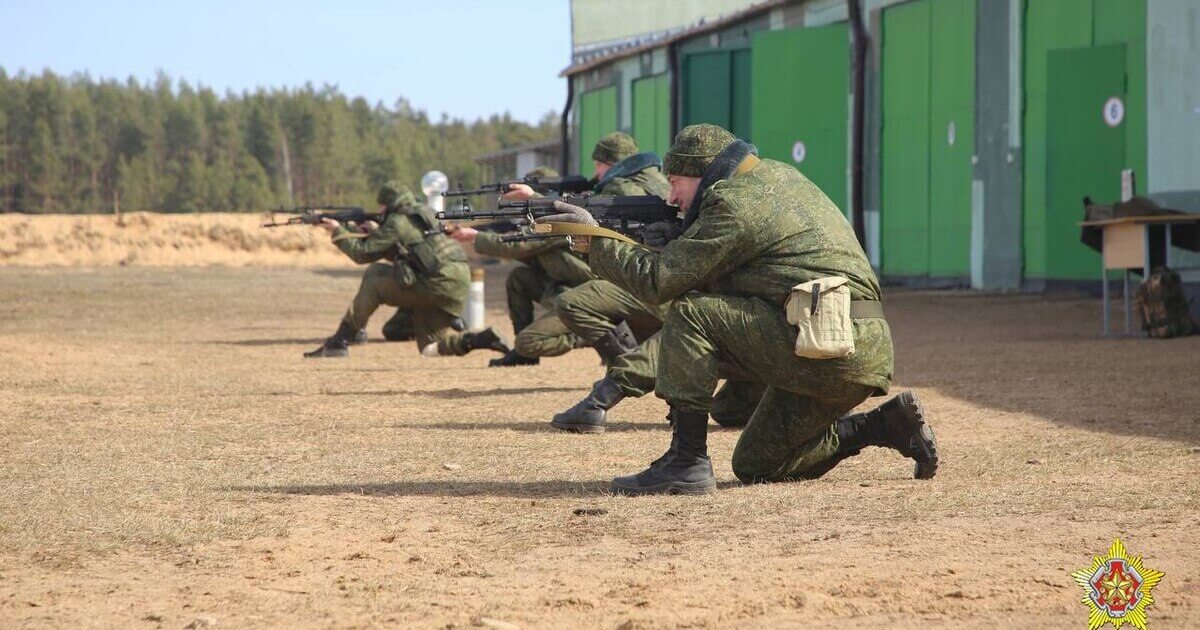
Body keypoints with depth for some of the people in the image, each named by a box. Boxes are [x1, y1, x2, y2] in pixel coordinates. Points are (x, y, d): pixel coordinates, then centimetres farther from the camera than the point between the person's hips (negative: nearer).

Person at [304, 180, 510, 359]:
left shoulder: (397, 222, -4)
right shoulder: (422, 214, 22)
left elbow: (362, 253, 0)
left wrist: (338, 231, 14)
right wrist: (375, 231, 29)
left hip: (438, 284, -8)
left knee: (373, 279, 3)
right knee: (430, 348, 14)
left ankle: (340, 342, 2)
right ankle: (482, 340, -6)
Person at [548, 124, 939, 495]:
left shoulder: (733, 203, -9)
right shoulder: (777, 176, 20)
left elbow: (658, 280, -11)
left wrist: (595, 239, 0)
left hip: (823, 348, -10)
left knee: (687, 314, -11)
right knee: (755, 466, 19)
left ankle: (686, 462, -13)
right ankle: (886, 424, 13)